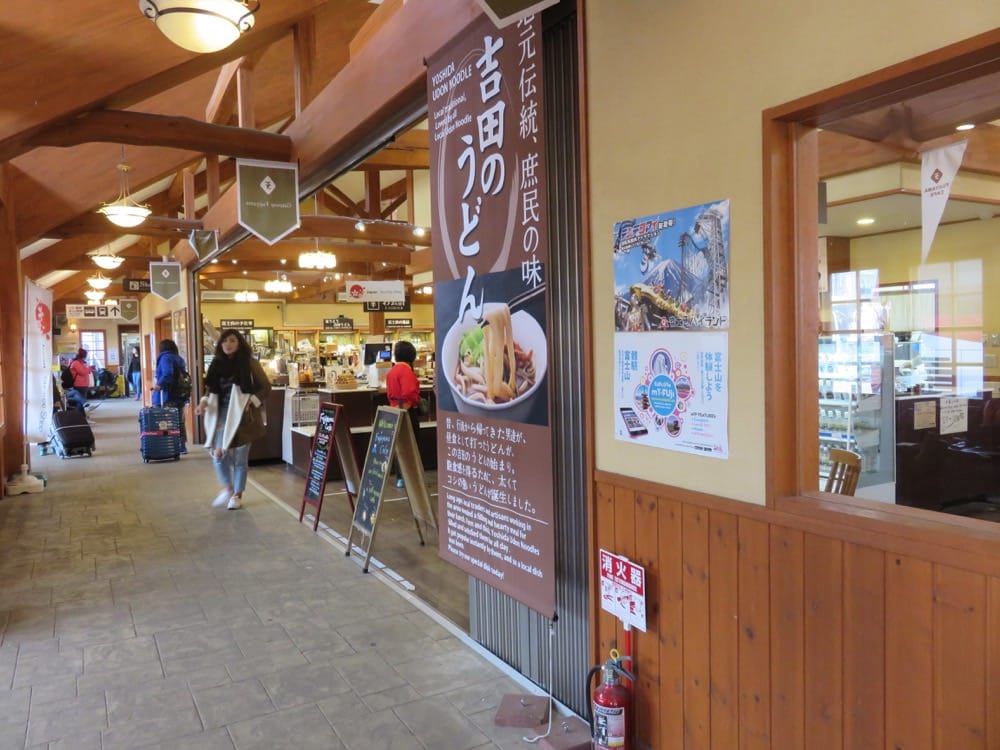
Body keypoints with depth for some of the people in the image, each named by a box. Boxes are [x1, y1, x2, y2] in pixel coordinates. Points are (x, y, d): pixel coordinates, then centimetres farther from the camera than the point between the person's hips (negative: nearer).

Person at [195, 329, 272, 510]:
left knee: (239, 457, 3)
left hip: (242, 415, -3)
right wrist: (204, 402, -4)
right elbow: (211, 389, 14)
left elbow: (265, 387, -3)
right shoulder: (217, 364, 5)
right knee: (218, 453, -7)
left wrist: (251, 403, -16)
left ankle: (237, 495, 20)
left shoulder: (249, 363, -7)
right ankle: (227, 488, 19)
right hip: (222, 413, 3)